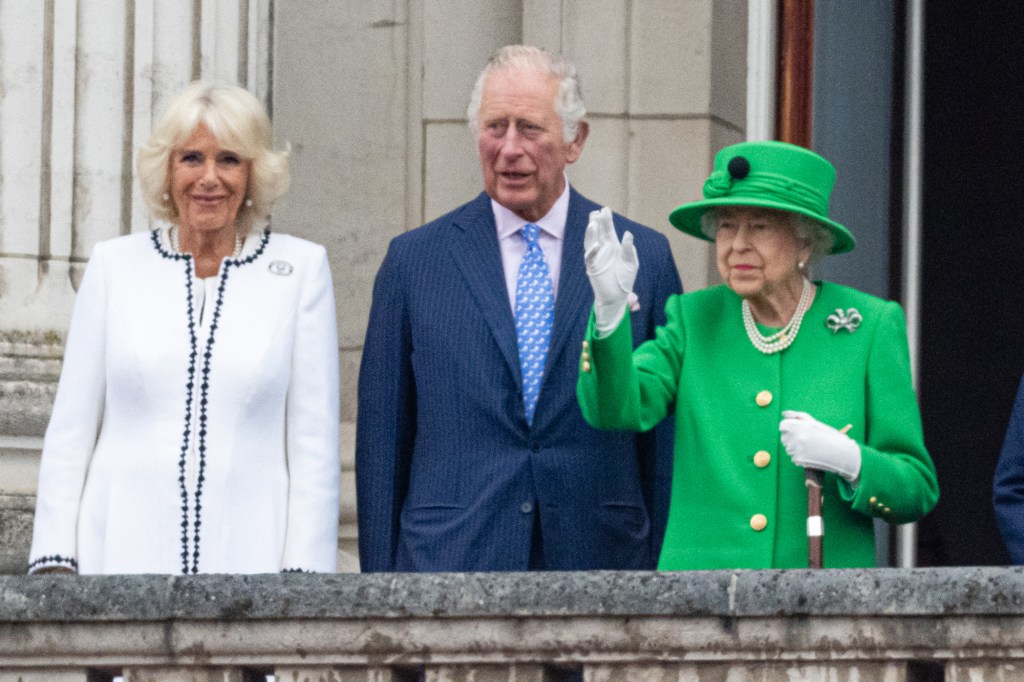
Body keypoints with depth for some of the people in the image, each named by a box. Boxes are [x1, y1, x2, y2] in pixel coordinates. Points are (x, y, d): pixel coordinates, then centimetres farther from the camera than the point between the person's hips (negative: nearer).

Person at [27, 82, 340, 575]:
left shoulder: (302, 269, 7)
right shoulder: (114, 266, 10)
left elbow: (314, 440, 5)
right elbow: (71, 427, 9)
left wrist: (302, 571, -3)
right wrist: (55, 564, 1)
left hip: (249, 555, -1)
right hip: (123, 556, 1)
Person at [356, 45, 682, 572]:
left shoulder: (644, 257, 7)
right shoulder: (414, 260, 7)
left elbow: (666, 432, 7)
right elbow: (382, 434, 8)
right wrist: (380, 578, 2)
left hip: (599, 559, 0)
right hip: (451, 561, 0)